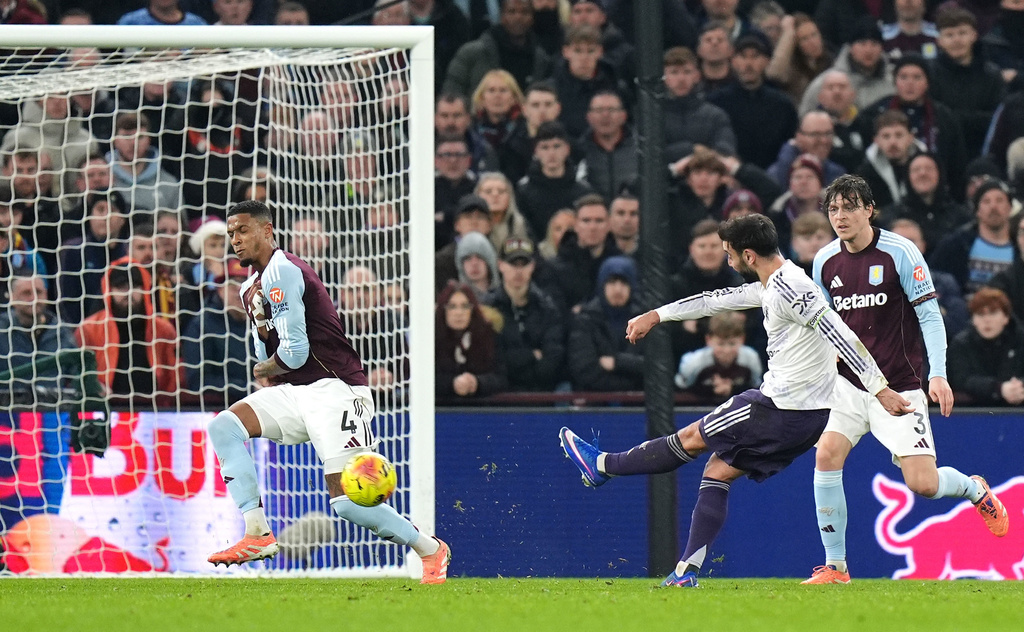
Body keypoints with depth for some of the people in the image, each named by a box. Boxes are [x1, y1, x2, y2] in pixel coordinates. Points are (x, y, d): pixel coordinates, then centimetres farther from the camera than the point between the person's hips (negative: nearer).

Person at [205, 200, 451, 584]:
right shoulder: (249, 288, 17)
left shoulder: (282, 271, -13)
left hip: (334, 390, -9)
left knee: (346, 500, -15)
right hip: (292, 392, 9)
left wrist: (263, 371, 3)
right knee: (224, 426, -12)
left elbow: (295, 352, -17)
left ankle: (430, 549, 6)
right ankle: (257, 533, -16)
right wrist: (267, 378, 7)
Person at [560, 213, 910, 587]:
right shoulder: (772, 286, 14)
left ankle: (602, 466, 23)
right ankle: (688, 571, 9)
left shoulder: (789, 288, -18)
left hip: (781, 409, -9)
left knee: (692, 439, 7)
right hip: (808, 416, 9)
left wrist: (879, 389, -27)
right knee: (718, 471, 13)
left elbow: (840, 335, -24)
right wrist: (657, 315, 30)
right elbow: (719, 300, 26)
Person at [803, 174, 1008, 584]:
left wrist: (938, 374, -18)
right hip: (849, 383, 4)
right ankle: (835, 566, -9)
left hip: (899, 389, -4)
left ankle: (975, 489, 25)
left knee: (923, 484, -11)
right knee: (827, 454, -18)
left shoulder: (900, 253, -10)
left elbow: (930, 315, -9)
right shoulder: (825, 262, 3)